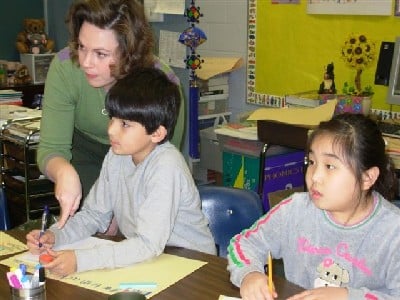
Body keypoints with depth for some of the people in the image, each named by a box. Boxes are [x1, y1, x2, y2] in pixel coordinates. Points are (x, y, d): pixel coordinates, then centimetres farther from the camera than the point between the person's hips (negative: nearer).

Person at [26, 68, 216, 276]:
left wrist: (80, 260, -34)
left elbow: (149, 245, -29)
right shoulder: (116, 157, -3)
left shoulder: (166, 166, -25)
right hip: (141, 257, 5)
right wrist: (53, 236, -12)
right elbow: (94, 214, 6)